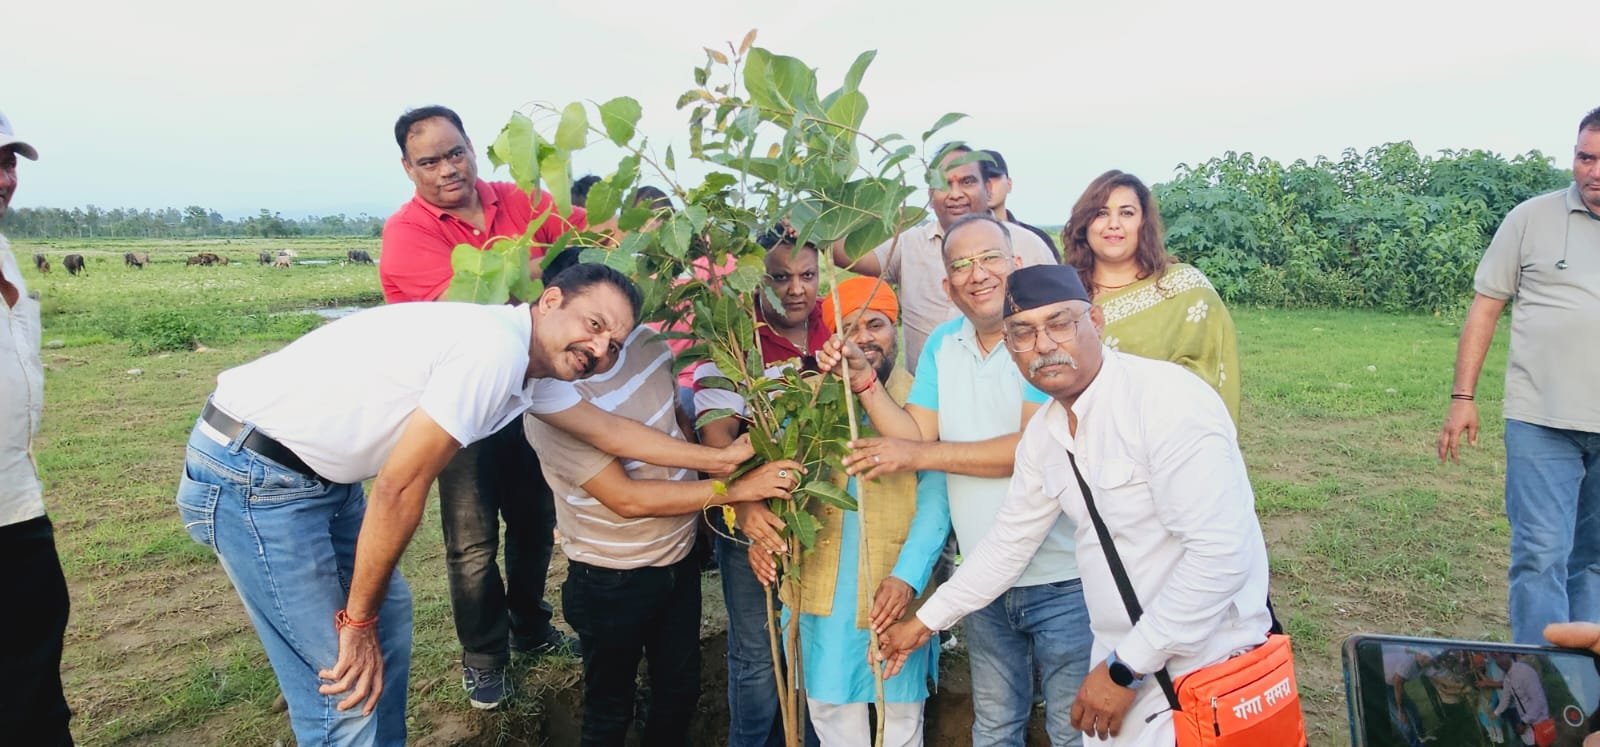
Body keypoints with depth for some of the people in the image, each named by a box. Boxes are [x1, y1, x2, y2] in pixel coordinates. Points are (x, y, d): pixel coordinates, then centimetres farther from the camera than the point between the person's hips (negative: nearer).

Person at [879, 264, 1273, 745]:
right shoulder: (1044, 433, 3)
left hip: (1203, 679, -7)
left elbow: (1220, 554, -25)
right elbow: (1009, 542, 15)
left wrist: (1125, 669, -18)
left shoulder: (1168, 399, -21)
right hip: (1122, 671, 7)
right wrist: (926, 621, 20)